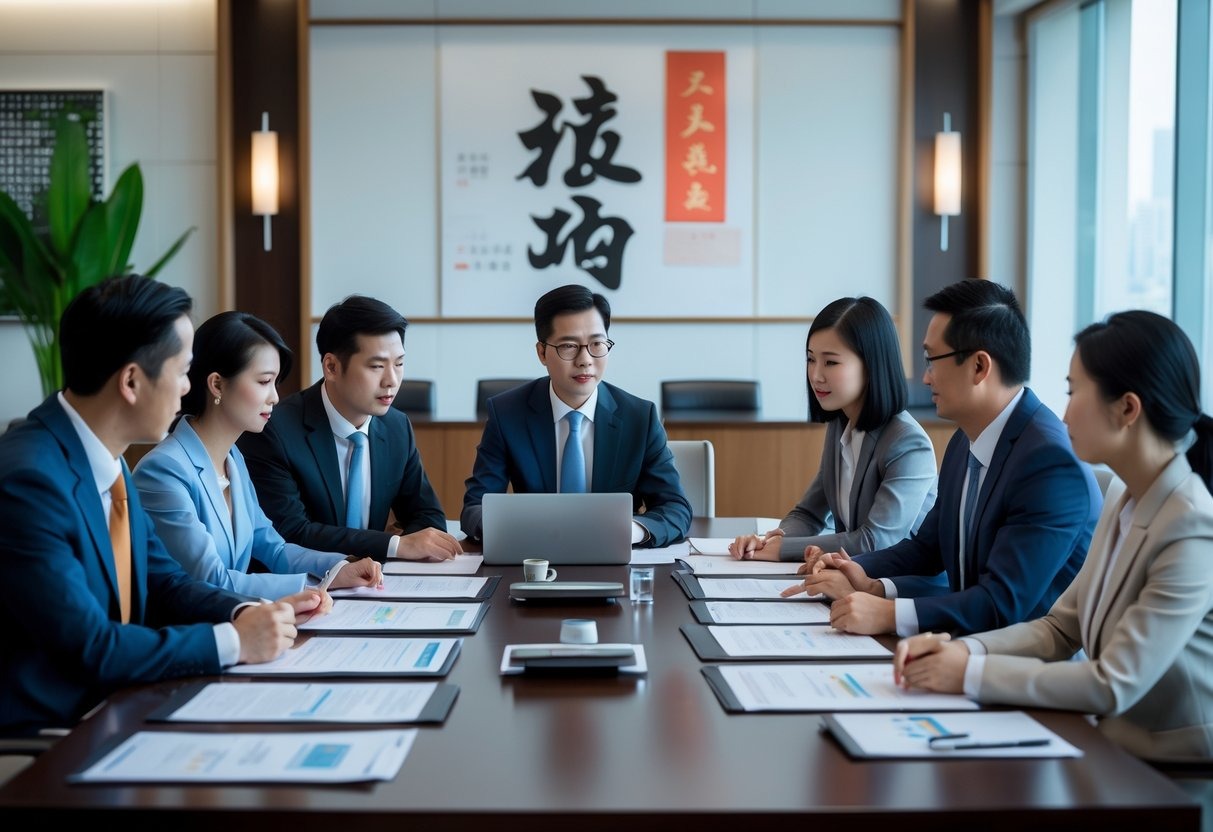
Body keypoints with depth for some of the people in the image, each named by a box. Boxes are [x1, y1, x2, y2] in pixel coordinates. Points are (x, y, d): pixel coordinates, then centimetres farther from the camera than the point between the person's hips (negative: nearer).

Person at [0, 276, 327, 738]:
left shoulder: (106, 458, 4)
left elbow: (161, 579, 11)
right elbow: (86, 646, -23)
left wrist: (247, 613, -6)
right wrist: (233, 641, -17)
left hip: (107, 711, 8)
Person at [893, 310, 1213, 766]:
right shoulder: (1124, 496, 4)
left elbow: (1114, 685, -23)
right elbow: (1060, 628, 6)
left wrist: (973, 673, -19)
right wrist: (963, 650, -10)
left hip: (1174, 778, -7)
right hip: (1118, 748, 7)